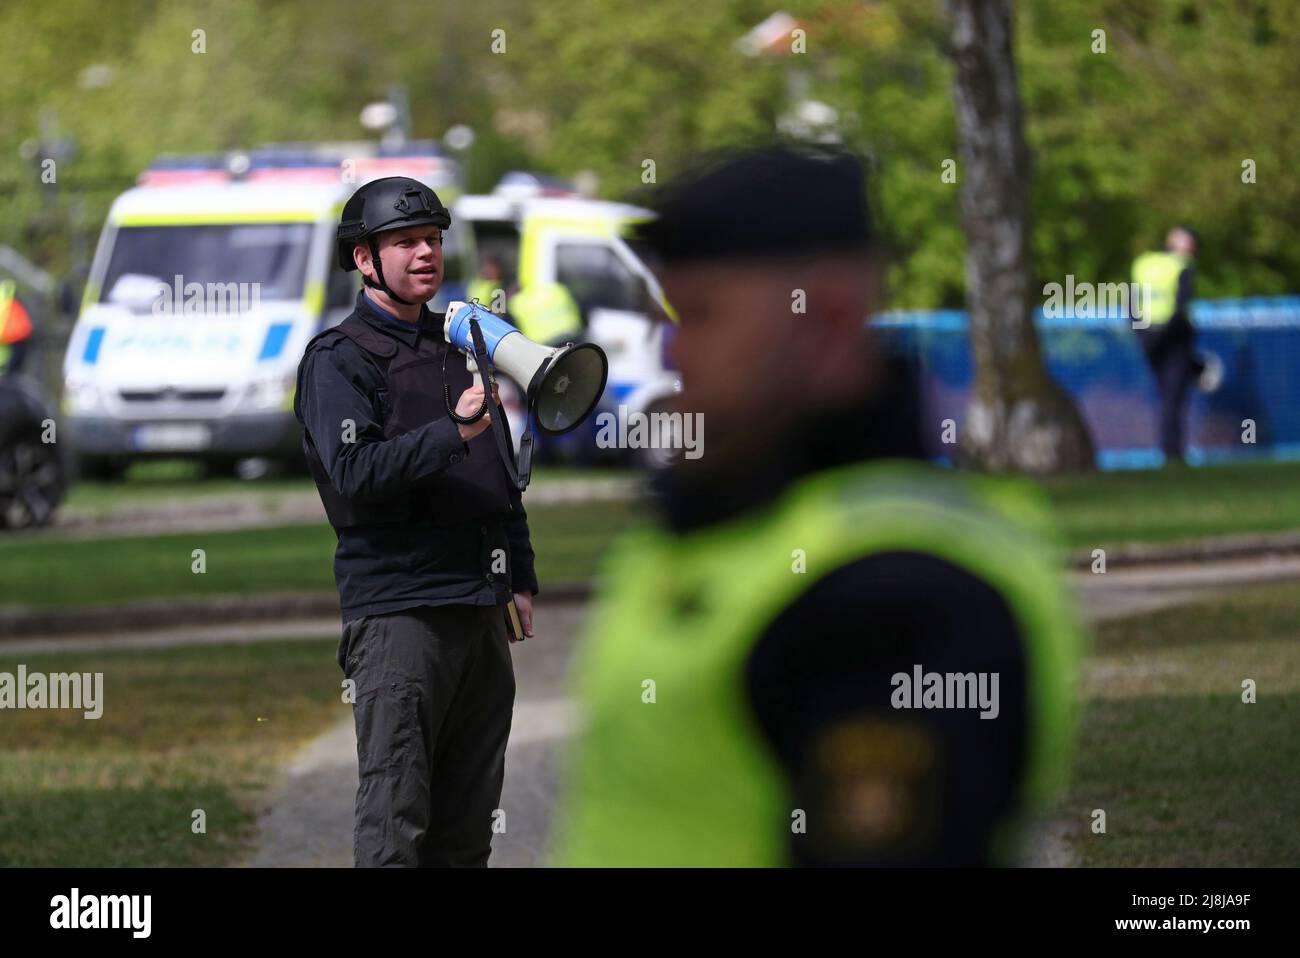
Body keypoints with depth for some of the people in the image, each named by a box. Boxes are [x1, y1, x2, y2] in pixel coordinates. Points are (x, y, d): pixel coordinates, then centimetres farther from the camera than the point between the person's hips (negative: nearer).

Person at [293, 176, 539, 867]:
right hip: (398, 608, -7)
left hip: (481, 606, 7)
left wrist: (521, 577, 21)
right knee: (395, 817, -10)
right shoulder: (339, 359, -4)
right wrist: (453, 431, -27)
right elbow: (354, 473, -18)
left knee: (468, 821, 8)